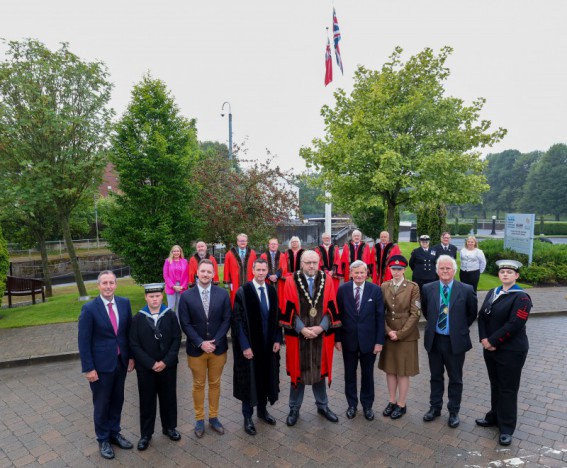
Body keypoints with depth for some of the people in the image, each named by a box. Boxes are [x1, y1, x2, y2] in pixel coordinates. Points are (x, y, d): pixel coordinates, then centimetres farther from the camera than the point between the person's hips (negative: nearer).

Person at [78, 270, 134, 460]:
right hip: (101, 364, -4)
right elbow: (84, 341, -12)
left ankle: (114, 433, 37)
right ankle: (103, 439, 32)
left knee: (117, 400, 17)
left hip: (121, 361, 4)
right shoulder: (89, 308, -15)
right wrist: (88, 368, -12)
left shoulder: (124, 303, -3)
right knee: (102, 403, 12)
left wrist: (131, 356, 6)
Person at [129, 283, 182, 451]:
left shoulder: (171, 315, -6)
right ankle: (146, 434, 29)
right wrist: (151, 364, -14)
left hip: (168, 366, 1)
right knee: (147, 400, 11)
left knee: (169, 397, 15)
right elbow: (134, 345, -8)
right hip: (145, 367, -1)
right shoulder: (138, 318, -7)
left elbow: (176, 340, -5)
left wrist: (165, 361, -14)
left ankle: (169, 427, 36)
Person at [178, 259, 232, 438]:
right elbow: (185, 324, -8)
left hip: (218, 348, 1)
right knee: (198, 385, 13)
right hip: (196, 349, -1)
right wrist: (201, 343, -16)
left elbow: (226, 320, -4)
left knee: (215, 384, 15)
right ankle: (199, 419, 30)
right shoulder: (186, 296, -7)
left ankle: (213, 417, 31)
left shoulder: (223, 294, -5)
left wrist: (215, 342, -14)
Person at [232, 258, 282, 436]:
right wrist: (245, 346, -16)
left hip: (268, 344, 5)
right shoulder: (243, 291, -12)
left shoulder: (272, 291, 3)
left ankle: (262, 409, 36)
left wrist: (277, 339, 1)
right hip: (250, 345, -4)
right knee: (250, 379, 7)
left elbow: (276, 317, 9)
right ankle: (247, 416, 25)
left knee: (266, 376, 16)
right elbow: (238, 320, -13)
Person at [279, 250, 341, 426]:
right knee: (298, 372, 11)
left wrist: (321, 327, -14)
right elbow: (288, 310, -8)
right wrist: (302, 329, -16)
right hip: (298, 335, -2)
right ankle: (294, 409, 28)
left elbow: (331, 308, -3)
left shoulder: (326, 280, -2)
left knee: (319, 371, 16)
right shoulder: (291, 281, -7)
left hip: (321, 335, 2)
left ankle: (322, 406, 36)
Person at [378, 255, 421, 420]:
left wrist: (400, 333, -14)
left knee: (403, 371, 7)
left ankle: (401, 404, 22)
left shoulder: (413, 287, -8)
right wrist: (388, 331, -10)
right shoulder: (384, 286, 2)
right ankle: (392, 401, 28)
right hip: (388, 333, 4)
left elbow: (415, 314, -10)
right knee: (390, 369, 13)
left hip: (406, 335, -3)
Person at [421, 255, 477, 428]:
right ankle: (435, 407, 34)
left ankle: (454, 412, 31)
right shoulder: (428, 289, -4)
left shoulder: (466, 290, -11)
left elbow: (472, 313, 3)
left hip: (455, 341, -2)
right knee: (436, 376, 17)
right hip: (434, 340, 2)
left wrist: (461, 328, 3)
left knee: (455, 379, 13)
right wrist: (433, 324, 9)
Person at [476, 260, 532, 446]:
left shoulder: (521, 297, -13)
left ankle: (506, 429, 18)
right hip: (490, 348, 6)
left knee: (508, 389, 5)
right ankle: (495, 416, 36)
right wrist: (484, 339, -9)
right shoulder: (492, 293, 8)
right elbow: (482, 316, 5)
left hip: (511, 351, -6)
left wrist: (492, 341, -18)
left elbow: (513, 325, -21)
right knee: (495, 385, 19)